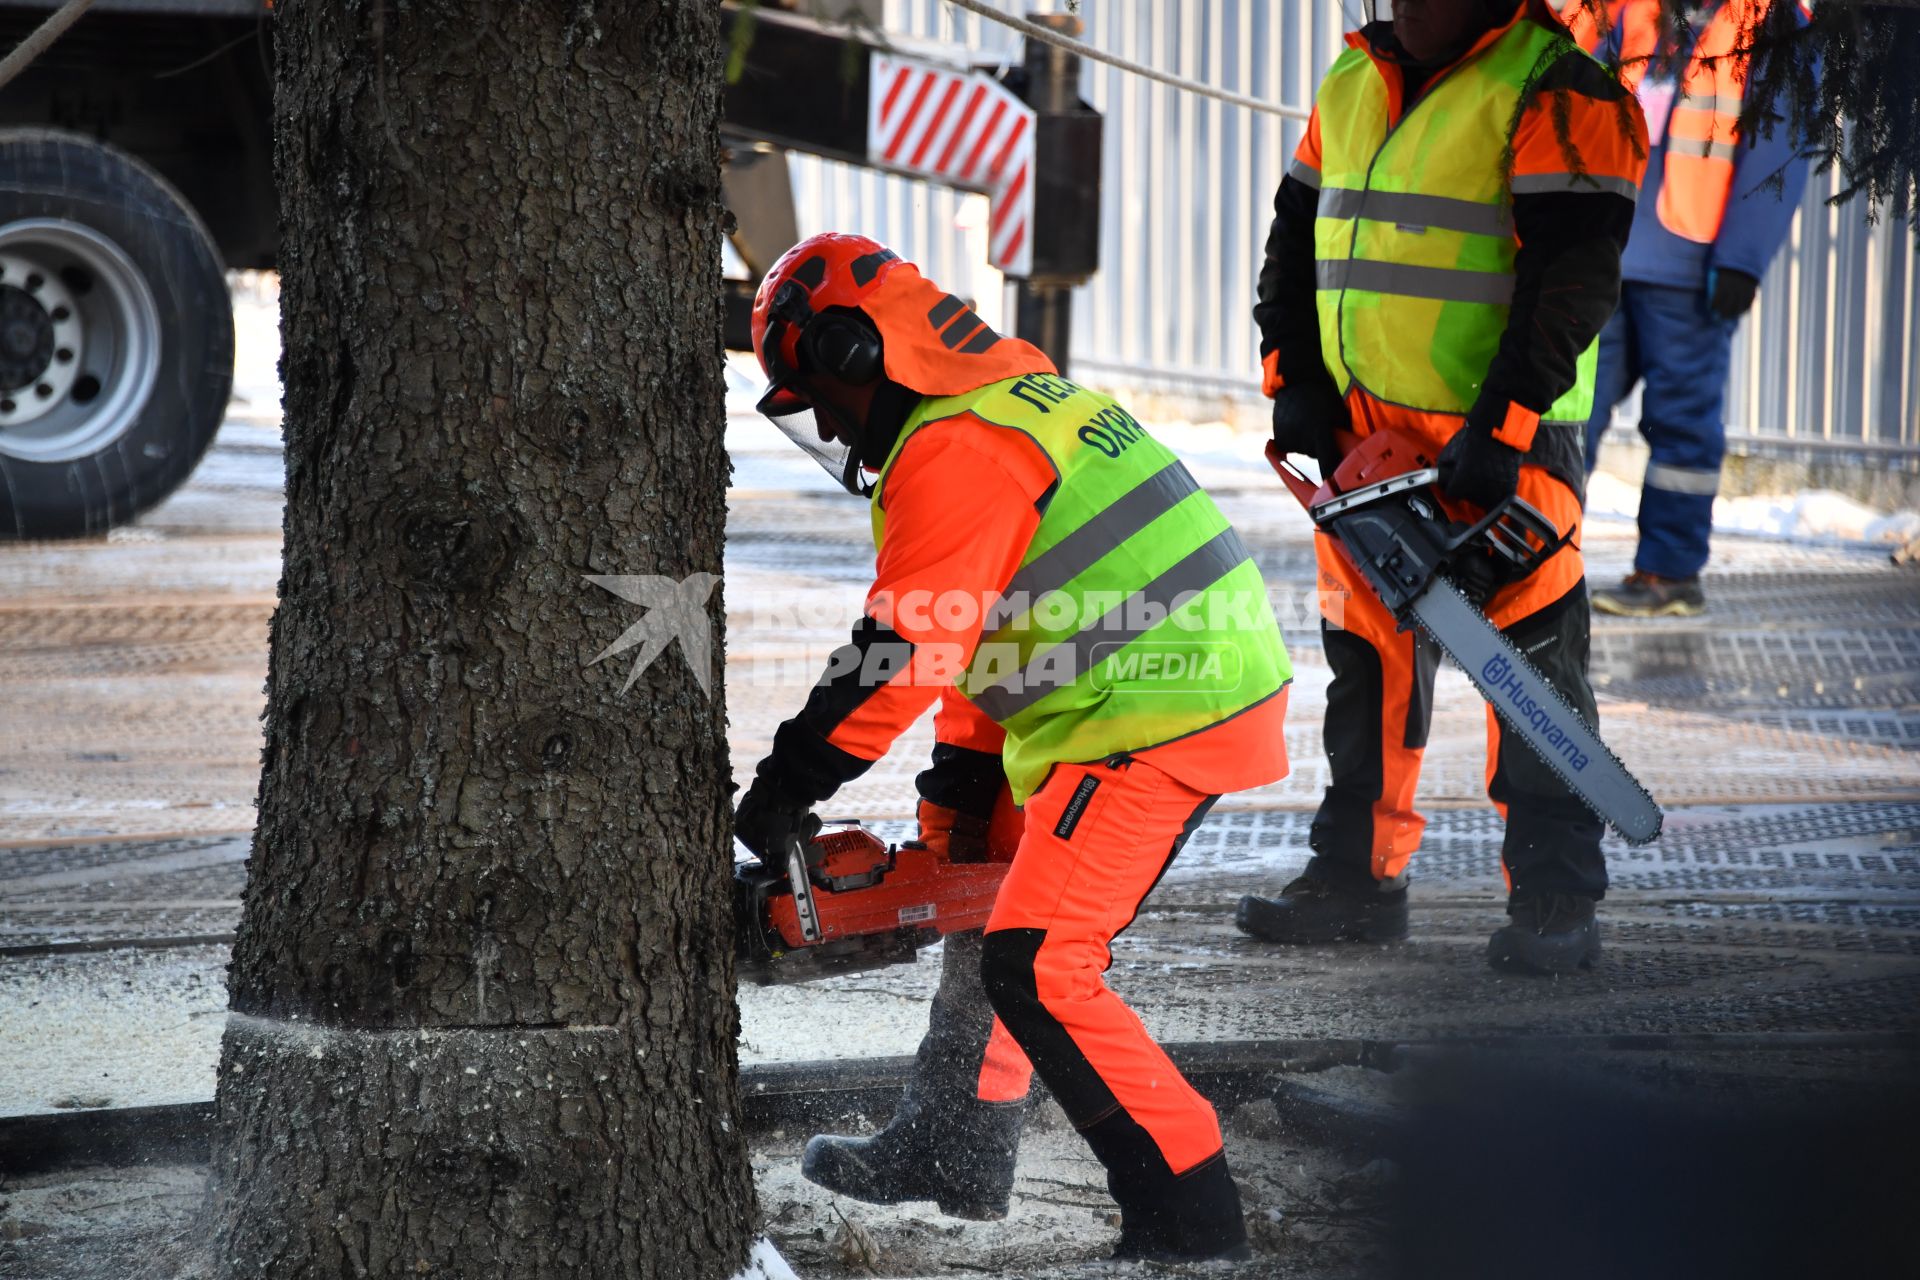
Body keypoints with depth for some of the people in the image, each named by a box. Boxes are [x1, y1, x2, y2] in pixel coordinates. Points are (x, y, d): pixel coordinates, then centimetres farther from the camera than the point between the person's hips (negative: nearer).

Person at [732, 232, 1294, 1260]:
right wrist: (963, 780, 23)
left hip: (1154, 720, -11)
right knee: (995, 896, 23)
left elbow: (904, 653, -18)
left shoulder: (953, 453, -15)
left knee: (1038, 969, -12)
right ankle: (952, 1153, 35)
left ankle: (1189, 1212, -11)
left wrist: (785, 788, -9)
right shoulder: (1027, 397, 18)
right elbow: (989, 635, 23)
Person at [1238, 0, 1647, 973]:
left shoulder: (1555, 92, -12)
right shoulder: (1351, 84, 12)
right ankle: (1356, 877, 22)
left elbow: (1570, 279, -19)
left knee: (1534, 666, -4)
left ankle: (1555, 902, 0)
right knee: (1366, 655, 12)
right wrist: (1293, 377, 7)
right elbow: (1294, 238, 18)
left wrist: (1500, 427, -23)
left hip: (1501, 444, -7)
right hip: (1362, 437, 7)